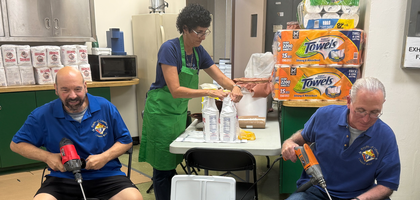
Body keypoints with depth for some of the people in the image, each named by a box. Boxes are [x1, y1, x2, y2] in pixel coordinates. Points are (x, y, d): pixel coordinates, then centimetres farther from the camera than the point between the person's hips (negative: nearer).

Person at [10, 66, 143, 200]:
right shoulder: (43, 115, -1)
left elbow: (126, 140, 6)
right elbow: (16, 144, 10)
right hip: (63, 178, 2)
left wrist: (105, 157, -13)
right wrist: (47, 156, -8)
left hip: (105, 175, -1)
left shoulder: (106, 107, -2)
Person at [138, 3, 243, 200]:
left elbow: (220, 77, 2)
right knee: (163, 167, 4)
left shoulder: (199, 51, 2)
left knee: (173, 164, 16)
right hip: (161, 111, -7)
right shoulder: (169, 48, -20)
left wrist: (233, 86, -19)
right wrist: (209, 92, -32)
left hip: (180, 112, 7)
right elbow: (175, 90, -26)